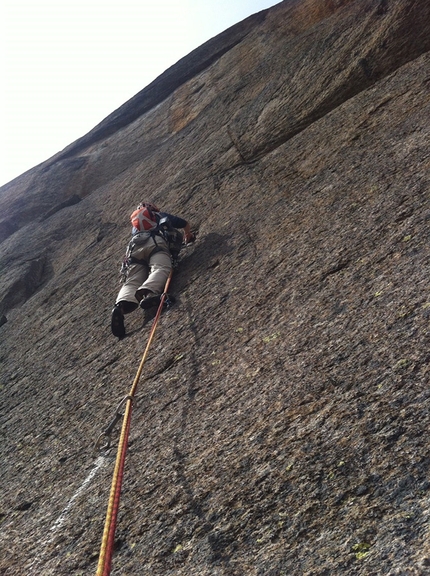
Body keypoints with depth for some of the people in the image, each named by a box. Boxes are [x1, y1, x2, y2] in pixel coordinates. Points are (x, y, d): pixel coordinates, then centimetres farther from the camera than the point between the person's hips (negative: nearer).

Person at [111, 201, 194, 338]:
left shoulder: (134, 225, 44)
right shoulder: (161, 215, 38)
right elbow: (186, 224, 46)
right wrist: (188, 237, 67)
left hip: (134, 247, 3)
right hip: (155, 242, -3)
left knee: (132, 281, -13)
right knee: (161, 268, -27)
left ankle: (121, 306, -45)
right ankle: (147, 292, -61)